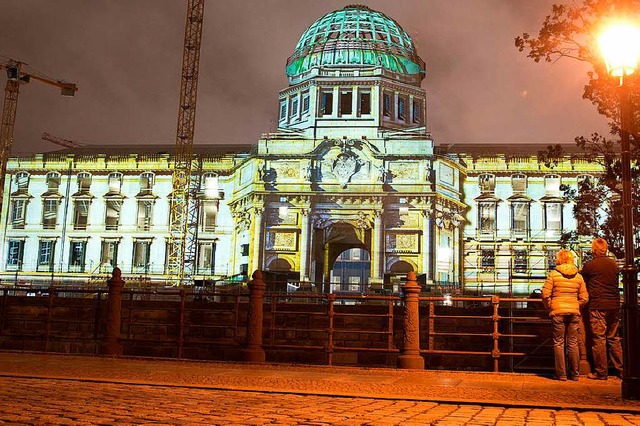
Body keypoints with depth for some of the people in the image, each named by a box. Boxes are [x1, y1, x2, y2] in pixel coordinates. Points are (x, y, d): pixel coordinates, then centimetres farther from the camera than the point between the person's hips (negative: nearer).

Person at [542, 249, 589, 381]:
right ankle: (575, 374, 15)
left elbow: (545, 295, -9)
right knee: (573, 343, 10)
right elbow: (584, 298, 5)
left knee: (558, 343, 4)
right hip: (574, 312, 3)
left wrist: (549, 307, 7)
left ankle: (561, 374, 6)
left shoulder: (553, 274, -5)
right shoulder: (578, 276, 5)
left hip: (558, 312, -3)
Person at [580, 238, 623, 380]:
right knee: (614, 338, 14)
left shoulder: (589, 265, -8)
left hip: (597, 306, -5)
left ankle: (601, 372, 2)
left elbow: (583, 283, 5)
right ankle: (622, 369, 16)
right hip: (614, 305, 5)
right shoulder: (614, 264, 8)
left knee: (599, 338, -1)